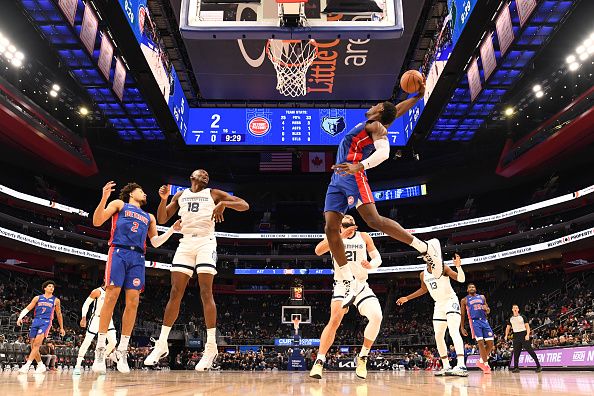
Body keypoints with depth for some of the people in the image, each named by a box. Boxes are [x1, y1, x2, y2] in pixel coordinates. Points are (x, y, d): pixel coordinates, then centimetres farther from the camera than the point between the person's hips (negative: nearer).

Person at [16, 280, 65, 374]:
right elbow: (27, 308, 8)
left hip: (46, 322, -3)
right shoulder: (37, 298, 13)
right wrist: (20, 317, -11)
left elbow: (59, 314, 17)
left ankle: (27, 365, -21)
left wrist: (61, 328, 18)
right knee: (33, 346, 2)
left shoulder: (56, 300, 11)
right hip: (35, 321, 3)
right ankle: (41, 365, 15)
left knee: (36, 344, -20)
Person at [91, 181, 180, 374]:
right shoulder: (119, 204, 18)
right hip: (119, 252, -4)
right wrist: (104, 198, -9)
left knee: (133, 302, -6)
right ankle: (100, 349, -9)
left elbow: (155, 242, 26)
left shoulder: (149, 217, 30)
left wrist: (172, 230, 15)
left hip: (138, 258, 4)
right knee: (111, 297, -14)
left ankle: (122, 351, -1)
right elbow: (97, 222, 5)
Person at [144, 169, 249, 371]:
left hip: (205, 242, -3)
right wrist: (163, 199, -2)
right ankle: (162, 344, 7)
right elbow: (162, 219, 15)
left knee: (206, 293, -12)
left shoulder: (213, 194, 8)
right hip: (185, 243, 3)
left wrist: (223, 204, -16)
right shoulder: (180, 195, 18)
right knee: (175, 294, 0)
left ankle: (211, 346, -9)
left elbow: (244, 205, 1)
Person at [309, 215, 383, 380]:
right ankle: (319, 362, -14)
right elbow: (318, 251, -18)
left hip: (361, 285, 3)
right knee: (335, 320, -22)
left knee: (376, 317, -18)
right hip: (342, 285, -2)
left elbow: (377, 258, 10)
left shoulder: (364, 236, 7)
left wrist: (371, 264, -15)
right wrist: (341, 236, -27)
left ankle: (362, 357, 1)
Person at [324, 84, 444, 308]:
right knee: (331, 229, -3)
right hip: (337, 180, 9)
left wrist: (359, 166, -31)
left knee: (374, 221, -22)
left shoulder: (375, 125, 1)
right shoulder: (369, 125, 27)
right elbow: (397, 110, 36)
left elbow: (384, 152, -18)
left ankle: (426, 248, -9)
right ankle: (351, 283, 1)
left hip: (353, 177, -9)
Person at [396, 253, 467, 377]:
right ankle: (446, 367, 14)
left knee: (454, 332, -23)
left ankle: (461, 365, -31)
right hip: (439, 305, 7)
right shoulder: (423, 274, 4)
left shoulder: (443, 268, -12)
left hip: (450, 301, -7)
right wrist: (407, 298, 21)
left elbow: (461, 279, -20)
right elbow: (423, 289, 22)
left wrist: (458, 266, -39)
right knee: (438, 336, 5)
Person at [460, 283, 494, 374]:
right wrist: (462, 328, 2)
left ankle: (481, 361, 17)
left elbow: (488, 311, 20)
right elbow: (462, 314, 8)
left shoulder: (482, 297, 17)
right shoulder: (464, 300, 8)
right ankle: (486, 364, -6)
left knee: (490, 343, -1)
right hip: (474, 321, -4)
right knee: (481, 343, -15)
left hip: (484, 321, 4)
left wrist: (486, 309, -6)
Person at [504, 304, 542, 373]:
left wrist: (527, 334, -16)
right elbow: (508, 328, 20)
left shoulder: (522, 317, 2)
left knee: (530, 350, -9)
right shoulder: (510, 319, 12)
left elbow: (527, 326, -1)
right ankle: (516, 367, 5)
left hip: (523, 334, -4)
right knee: (516, 352, 1)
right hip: (516, 336, 4)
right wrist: (506, 335, 7)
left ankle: (538, 366, -6)